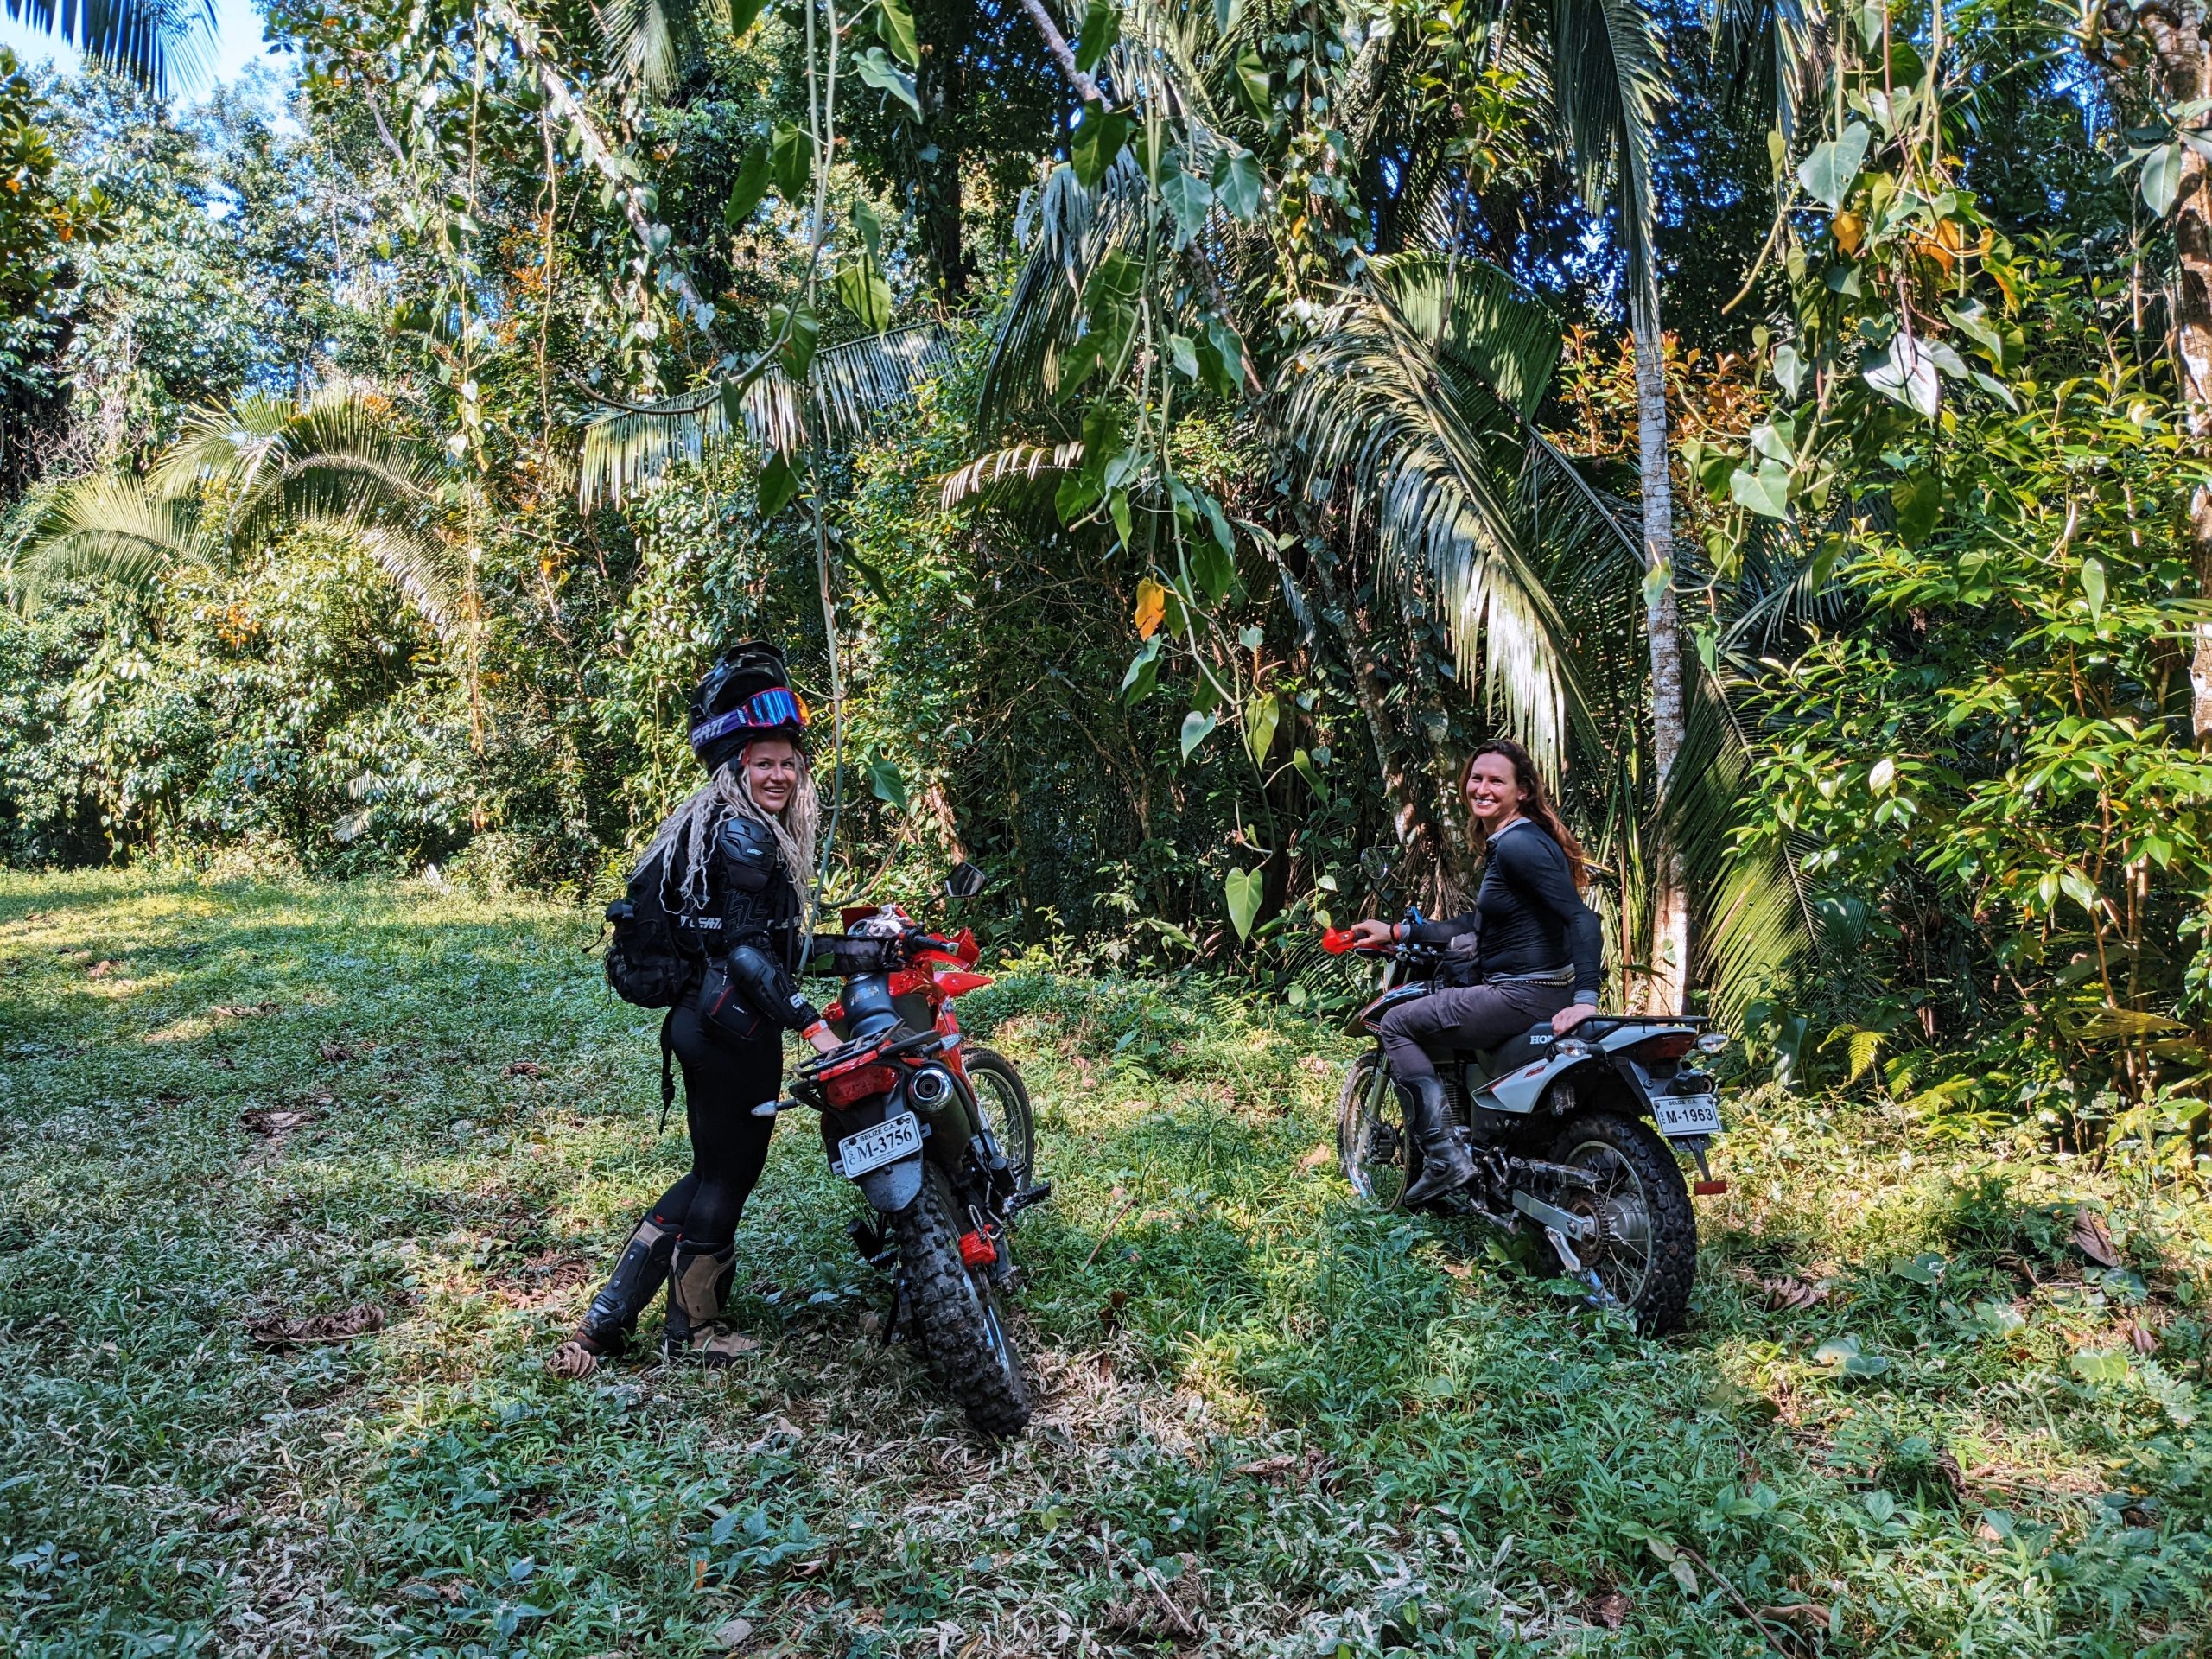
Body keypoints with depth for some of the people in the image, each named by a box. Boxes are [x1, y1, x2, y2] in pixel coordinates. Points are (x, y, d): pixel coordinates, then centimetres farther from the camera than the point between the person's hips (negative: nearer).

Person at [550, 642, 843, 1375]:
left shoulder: (720, 827, 16)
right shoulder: (742, 834, -16)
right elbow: (745, 950, -25)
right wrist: (809, 1023, -27)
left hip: (702, 1021, 10)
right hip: (735, 1029, -10)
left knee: (714, 1174, 19)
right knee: (728, 1176, 7)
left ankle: (603, 1323, 23)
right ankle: (692, 1329, 27)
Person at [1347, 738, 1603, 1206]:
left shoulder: (1518, 843, -17)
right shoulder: (1501, 844, 15)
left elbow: (1582, 919, -25)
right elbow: (1479, 925, 21)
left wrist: (1585, 1000, -33)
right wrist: (1398, 931, 23)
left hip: (1525, 994, -11)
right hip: (1539, 988, 11)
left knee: (1398, 1024, 1)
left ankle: (1444, 1157, -6)